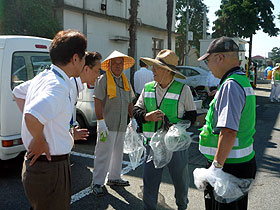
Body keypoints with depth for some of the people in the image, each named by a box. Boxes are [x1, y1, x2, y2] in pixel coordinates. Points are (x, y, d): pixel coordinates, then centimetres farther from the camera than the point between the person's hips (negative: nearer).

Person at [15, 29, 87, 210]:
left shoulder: (42, 78, 6)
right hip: (51, 168, -10)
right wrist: (40, 141, -22)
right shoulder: (59, 86, -25)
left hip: (36, 163, 10)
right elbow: (32, 117, -41)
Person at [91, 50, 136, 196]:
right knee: (104, 154, -6)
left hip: (121, 125, 7)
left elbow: (129, 102, 21)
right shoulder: (103, 80, -6)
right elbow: (98, 102, -13)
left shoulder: (125, 81, 15)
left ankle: (114, 178, 31)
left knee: (118, 152, 16)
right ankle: (97, 183, 4)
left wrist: (133, 118, 16)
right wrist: (101, 122, -19)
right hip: (107, 124, -7)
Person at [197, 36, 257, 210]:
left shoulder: (230, 86, -21)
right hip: (244, 162, 10)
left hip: (229, 167, -10)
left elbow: (229, 131, -29)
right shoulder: (243, 80, 12)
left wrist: (216, 166, -27)